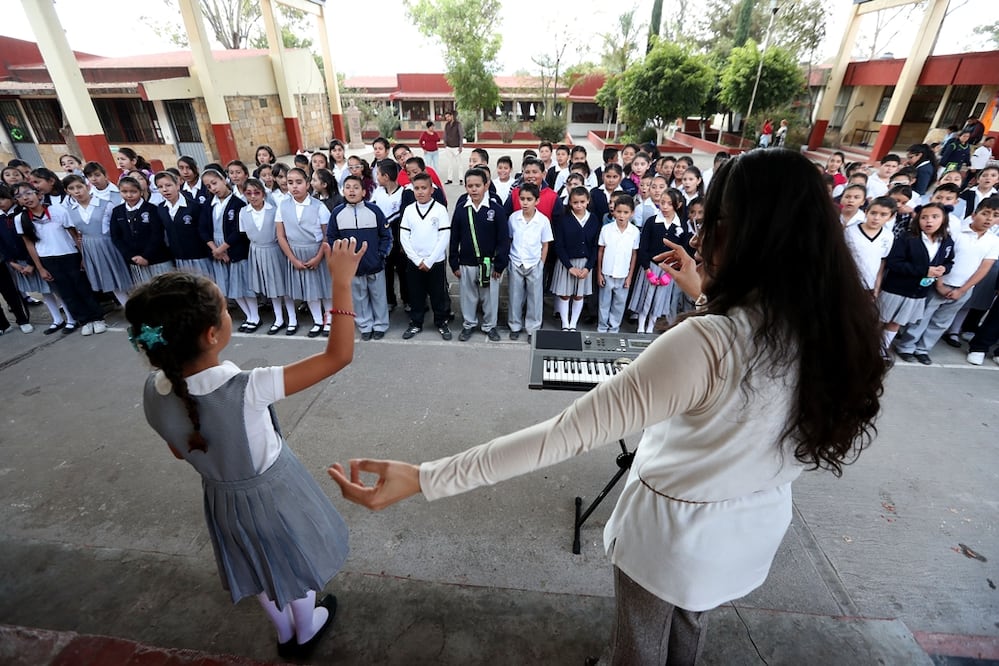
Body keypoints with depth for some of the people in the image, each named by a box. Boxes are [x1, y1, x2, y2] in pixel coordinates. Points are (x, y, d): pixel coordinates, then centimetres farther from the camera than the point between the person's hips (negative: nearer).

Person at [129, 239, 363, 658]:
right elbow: (339, 356, -39)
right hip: (273, 493, -5)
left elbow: (181, 452, -1)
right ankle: (305, 633, 55)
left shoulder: (153, 392, -19)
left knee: (259, 567, 31)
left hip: (222, 496, 5)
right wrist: (341, 281, -37)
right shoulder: (244, 390, -39)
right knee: (294, 562, 26)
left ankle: (285, 634, 59)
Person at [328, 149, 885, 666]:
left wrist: (424, 479, -37)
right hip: (757, 527, 7)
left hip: (674, 529, -6)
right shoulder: (833, 327, -14)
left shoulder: (707, 345, -38)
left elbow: (570, 432, -41)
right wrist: (705, 296, 6)